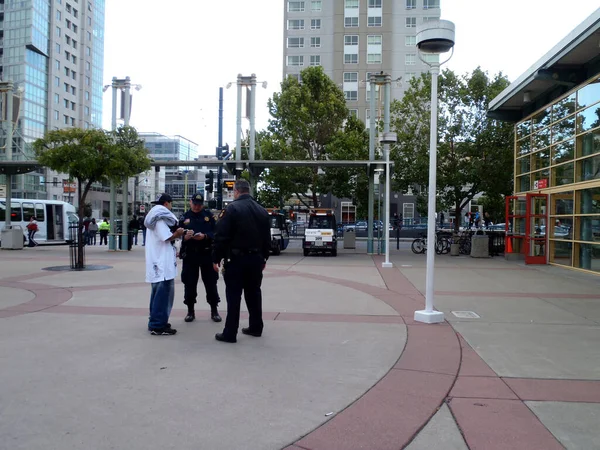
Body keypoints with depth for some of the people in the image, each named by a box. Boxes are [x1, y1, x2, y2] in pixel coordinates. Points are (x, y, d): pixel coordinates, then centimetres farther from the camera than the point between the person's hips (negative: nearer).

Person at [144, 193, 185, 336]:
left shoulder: (155, 216, 18)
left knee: (158, 292, 16)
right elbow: (166, 237, -19)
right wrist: (178, 233, -3)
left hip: (157, 261, 11)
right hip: (162, 262, -10)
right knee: (163, 293, -8)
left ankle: (155, 322, 23)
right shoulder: (161, 217, -11)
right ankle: (158, 326, -6)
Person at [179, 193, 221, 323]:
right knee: (189, 283, 6)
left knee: (211, 283, 5)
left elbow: (216, 232, -4)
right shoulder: (184, 217, 6)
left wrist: (205, 236, -21)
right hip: (190, 255, 1)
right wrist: (184, 237, -20)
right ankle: (190, 311, 20)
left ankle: (214, 310, 17)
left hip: (207, 254, -1)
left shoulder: (209, 215, 3)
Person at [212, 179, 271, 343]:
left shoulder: (231, 208, -10)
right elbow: (267, 238, 14)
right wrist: (264, 258, 21)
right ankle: (256, 327, 23)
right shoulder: (262, 211, 10)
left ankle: (230, 333, 1)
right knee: (254, 293, 15)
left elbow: (221, 236, -14)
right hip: (256, 259, 6)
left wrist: (216, 258, -7)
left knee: (234, 295, -2)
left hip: (236, 259, -6)